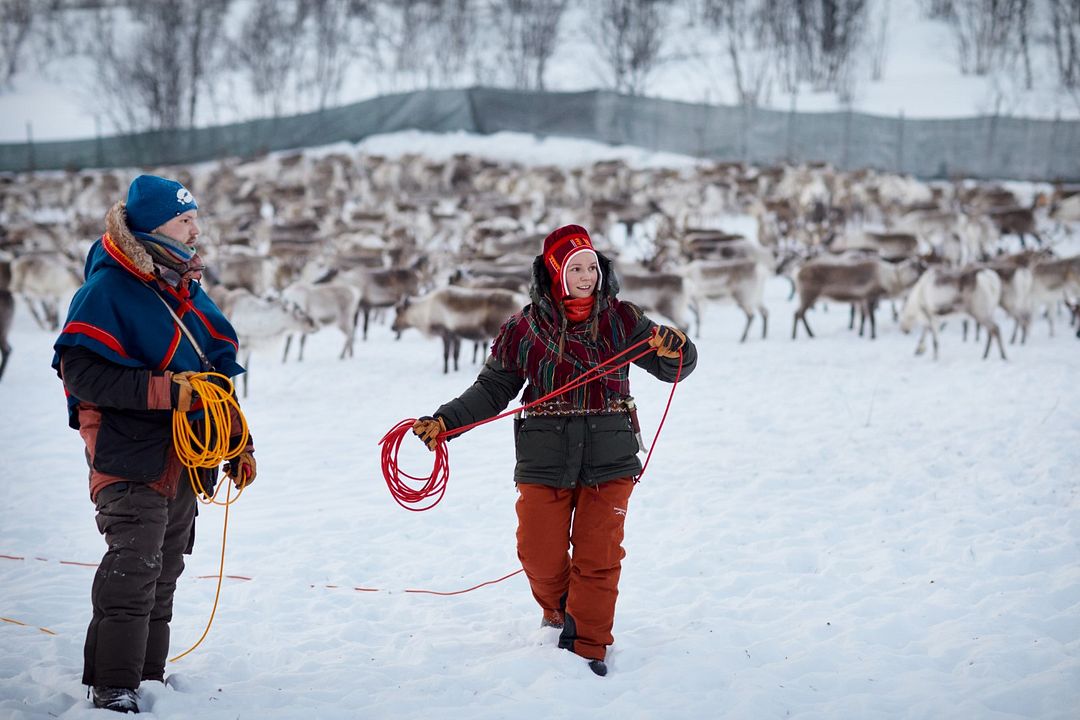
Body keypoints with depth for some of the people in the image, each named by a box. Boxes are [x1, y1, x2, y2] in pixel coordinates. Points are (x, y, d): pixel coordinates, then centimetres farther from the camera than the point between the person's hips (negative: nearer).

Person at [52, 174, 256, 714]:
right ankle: (113, 690, -7)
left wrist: (238, 446, 20)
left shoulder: (187, 292, 14)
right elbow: (81, 371, -20)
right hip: (131, 458, -8)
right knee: (133, 573, -12)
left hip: (185, 462, 8)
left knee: (163, 575, 13)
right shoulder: (108, 290, -11)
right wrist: (164, 390, -24)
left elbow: (220, 375, 22)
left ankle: (149, 678, 21)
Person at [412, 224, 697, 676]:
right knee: (541, 555, 1)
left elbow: (673, 367, 3)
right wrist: (444, 422, -5)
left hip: (610, 459, 0)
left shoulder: (621, 320, 1)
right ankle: (558, 610, 33)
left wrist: (675, 351, -21)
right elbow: (492, 390, 7)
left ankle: (587, 643, 14)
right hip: (545, 460, 0)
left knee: (599, 556, 0)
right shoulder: (524, 329, 1)